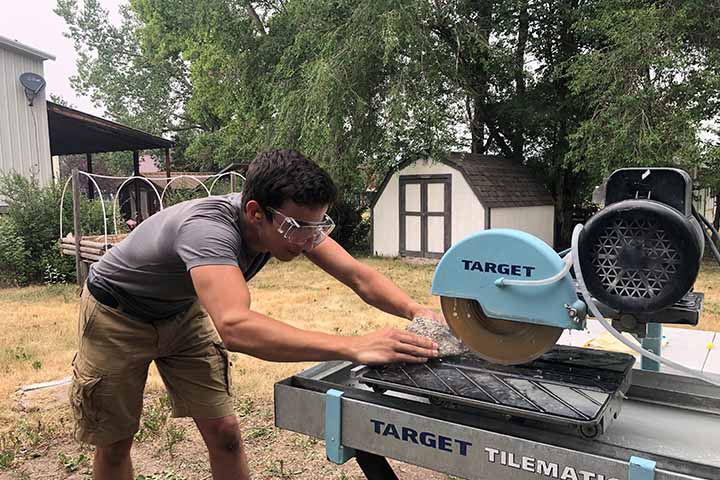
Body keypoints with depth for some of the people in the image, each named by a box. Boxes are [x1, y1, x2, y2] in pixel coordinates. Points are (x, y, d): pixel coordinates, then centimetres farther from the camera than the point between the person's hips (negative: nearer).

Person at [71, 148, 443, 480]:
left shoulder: (291, 219, -23)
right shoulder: (208, 229, -44)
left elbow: (359, 276, -22)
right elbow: (234, 326, -59)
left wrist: (417, 310, -40)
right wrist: (353, 347, -63)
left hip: (182, 312, 5)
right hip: (117, 316, -5)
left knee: (224, 434, 0)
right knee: (115, 443, 9)